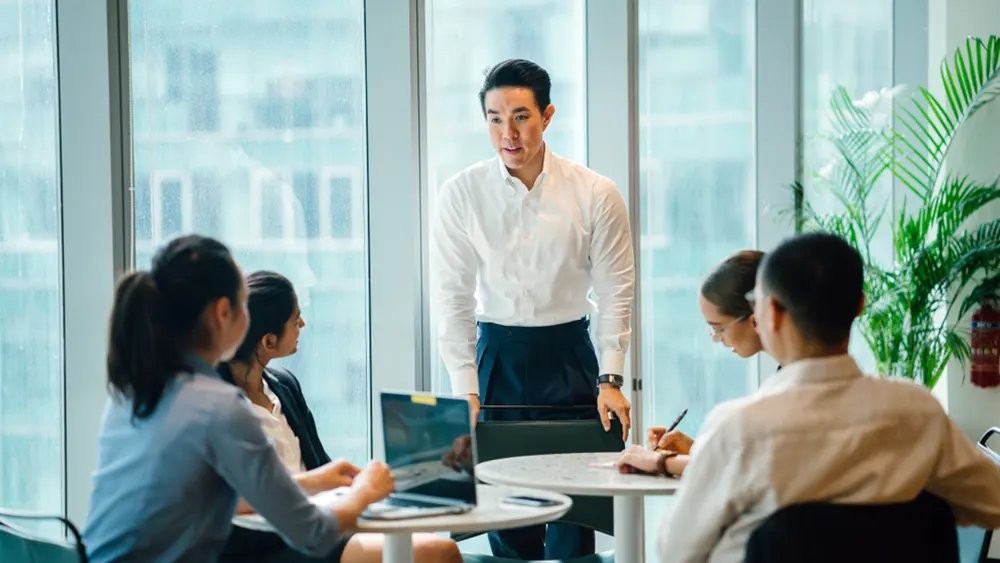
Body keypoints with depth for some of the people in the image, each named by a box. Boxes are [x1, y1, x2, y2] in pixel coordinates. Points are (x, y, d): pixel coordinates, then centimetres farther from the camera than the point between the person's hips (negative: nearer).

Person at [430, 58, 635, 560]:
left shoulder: (595, 195, -3)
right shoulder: (461, 195, -2)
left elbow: (616, 292, 2)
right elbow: (451, 297, 0)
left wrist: (610, 380, -5)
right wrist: (464, 390, -6)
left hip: (569, 358, 0)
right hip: (495, 356, 1)